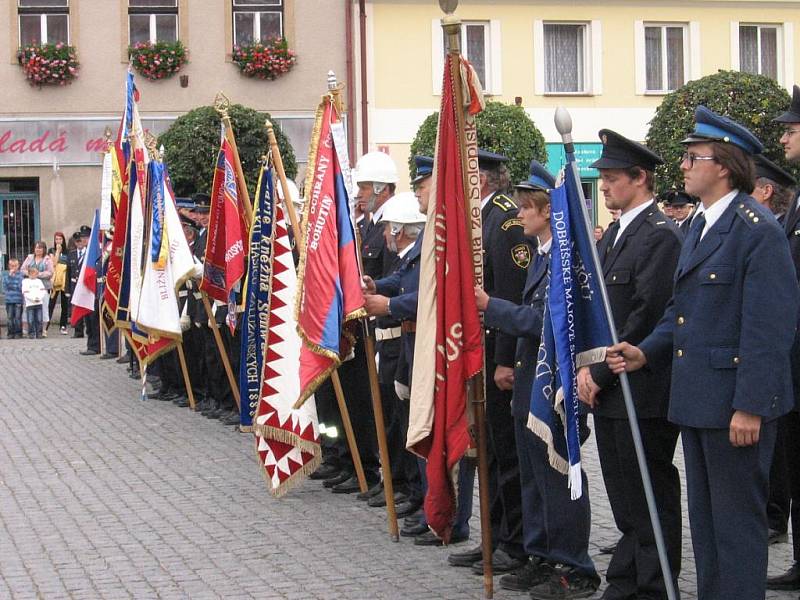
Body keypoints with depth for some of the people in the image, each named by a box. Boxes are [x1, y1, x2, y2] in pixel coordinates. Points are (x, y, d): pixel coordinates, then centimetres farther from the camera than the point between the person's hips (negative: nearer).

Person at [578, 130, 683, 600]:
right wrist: (588, 366, 5)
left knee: (651, 499, 0)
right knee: (625, 501, 15)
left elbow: (646, 318, -19)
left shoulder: (661, 235, -13)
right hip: (609, 390, 9)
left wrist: (602, 374, -14)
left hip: (642, 393, -9)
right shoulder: (614, 235, 16)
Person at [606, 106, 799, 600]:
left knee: (738, 519, 0)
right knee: (705, 518, 18)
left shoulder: (758, 230, -16)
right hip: (697, 400, 10)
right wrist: (648, 352, 5)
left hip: (736, 405, -9)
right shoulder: (700, 227, 14)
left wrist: (750, 406, -22)